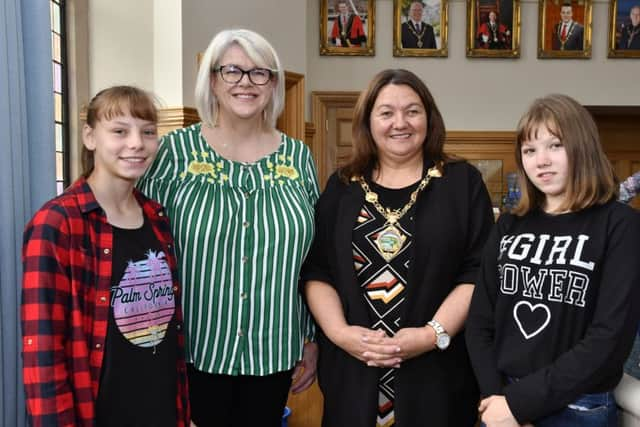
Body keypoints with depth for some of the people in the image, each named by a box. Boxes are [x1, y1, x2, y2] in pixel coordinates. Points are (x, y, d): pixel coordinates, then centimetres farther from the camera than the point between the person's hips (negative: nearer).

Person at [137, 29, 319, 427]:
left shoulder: (298, 157, 1)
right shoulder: (175, 150, -6)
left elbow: (314, 257, 6)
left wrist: (314, 338, 8)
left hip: (274, 351, 3)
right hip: (194, 350, -2)